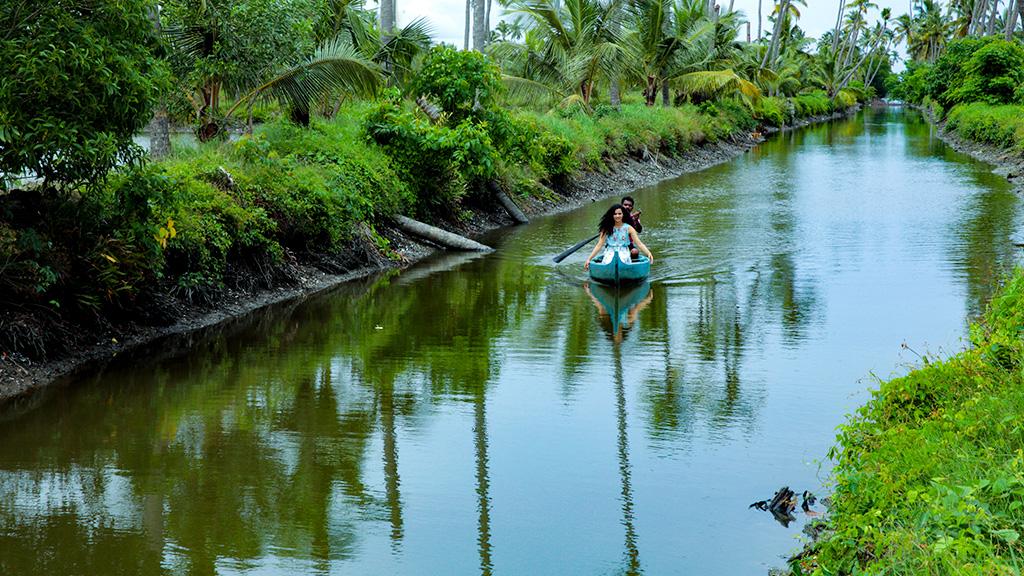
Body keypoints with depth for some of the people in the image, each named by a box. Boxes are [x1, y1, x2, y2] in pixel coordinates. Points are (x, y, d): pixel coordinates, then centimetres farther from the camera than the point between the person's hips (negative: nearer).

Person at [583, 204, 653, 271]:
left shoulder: (628, 228, 8)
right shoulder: (606, 229, 8)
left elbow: (639, 243, 2)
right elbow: (599, 245, 6)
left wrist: (648, 253, -16)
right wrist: (589, 259, -3)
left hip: (624, 253, 0)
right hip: (609, 253, 0)